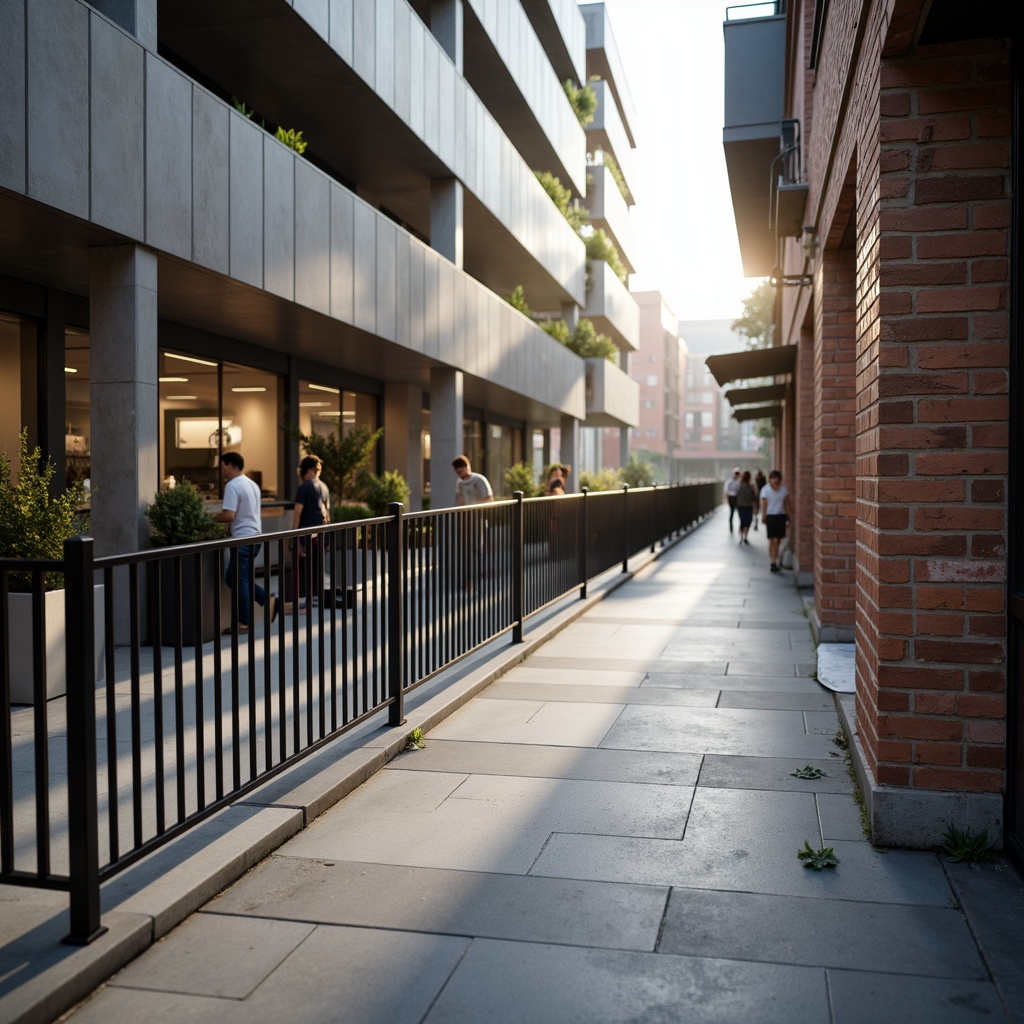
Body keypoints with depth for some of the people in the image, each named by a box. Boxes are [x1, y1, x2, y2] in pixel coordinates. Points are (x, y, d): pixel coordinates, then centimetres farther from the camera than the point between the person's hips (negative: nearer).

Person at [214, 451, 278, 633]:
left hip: (243, 538, -9)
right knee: (233, 577, 16)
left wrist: (213, 518, -5)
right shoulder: (252, 484, 15)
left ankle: (242, 623, 5)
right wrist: (230, 526, 18)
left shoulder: (232, 485, -14)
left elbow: (229, 515, -22)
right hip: (255, 536, 9)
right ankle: (268, 598, 8)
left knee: (237, 579, 0)